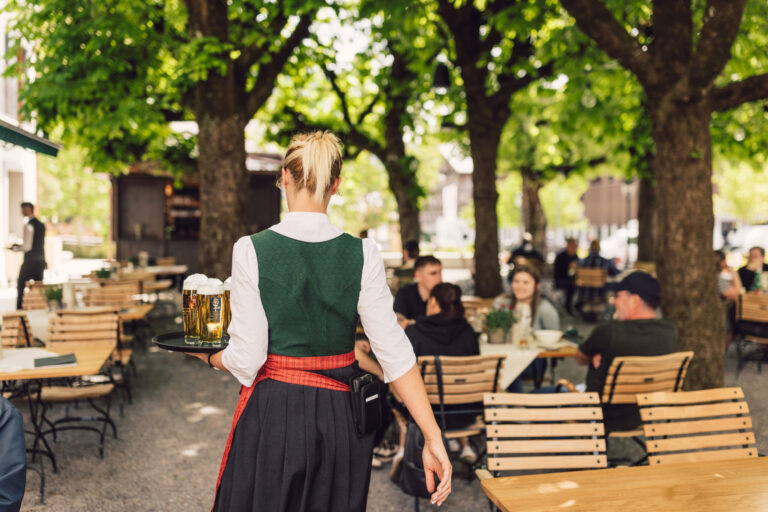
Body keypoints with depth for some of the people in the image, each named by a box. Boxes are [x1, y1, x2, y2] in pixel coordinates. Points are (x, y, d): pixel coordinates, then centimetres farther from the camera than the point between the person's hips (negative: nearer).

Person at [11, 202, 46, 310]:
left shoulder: (29, 225, -13)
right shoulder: (41, 225, 11)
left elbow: (27, 247, -18)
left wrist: (16, 248, 0)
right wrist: (20, 245, 19)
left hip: (30, 261, -7)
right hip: (41, 261, 7)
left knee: (21, 287, 3)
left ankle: (20, 310, 3)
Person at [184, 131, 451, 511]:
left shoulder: (251, 250, -12)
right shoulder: (362, 255, -8)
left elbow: (246, 360, -11)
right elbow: (394, 352, -11)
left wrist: (209, 356, 10)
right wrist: (432, 437, -7)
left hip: (272, 413, -1)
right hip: (341, 417, 2)